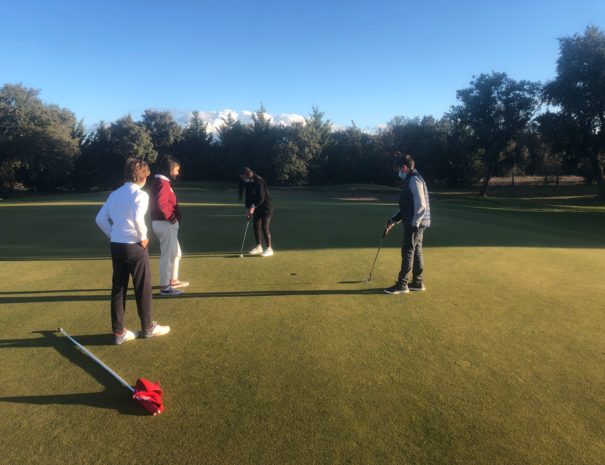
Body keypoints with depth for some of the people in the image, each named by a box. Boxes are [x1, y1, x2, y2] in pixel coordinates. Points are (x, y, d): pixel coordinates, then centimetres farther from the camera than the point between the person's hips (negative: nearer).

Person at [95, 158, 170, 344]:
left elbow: (100, 219, 10)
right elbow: (137, 218, -27)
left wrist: (113, 235, 13)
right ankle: (148, 327, 21)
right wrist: (143, 237, -13)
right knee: (143, 287, 8)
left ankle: (119, 332, 19)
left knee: (118, 288, 11)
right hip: (134, 246, -7)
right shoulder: (140, 194, -11)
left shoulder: (114, 194, 11)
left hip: (116, 246, 7)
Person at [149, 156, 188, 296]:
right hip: (165, 224, -11)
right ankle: (164, 287, 3)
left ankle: (173, 280, 34)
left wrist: (172, 218, 8)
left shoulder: (160, 182, 16)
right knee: (168, 255, -4)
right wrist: (171, 217, -20)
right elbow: (161, 204, -31)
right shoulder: (163, 183, -17)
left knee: (175, 253, 21)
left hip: (166, 223, 11)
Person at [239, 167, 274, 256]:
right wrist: (248, 209, 3)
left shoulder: (259, 181, -21)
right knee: (256, 226, 8)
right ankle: (258, 247, 20)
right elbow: (248, 196, 9)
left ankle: (269, 249, -1)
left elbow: (261, 197, -23)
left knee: (264, 227, -9)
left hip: (265, 206, -8)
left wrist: (253, 207, -23)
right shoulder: (247, 183, 4)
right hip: (256, 207, 8)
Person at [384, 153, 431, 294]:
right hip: (414, 223, 10)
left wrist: (414, 223, -20)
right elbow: (407, 206, 21)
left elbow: (421, 205, -21)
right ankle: (417, 282, 22)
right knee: (416, 251, 13)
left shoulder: (414, 180, -15)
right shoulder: (410, 180, 16)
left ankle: (402, 284, 2)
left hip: (416, 223, -10)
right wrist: (393, 220, 17)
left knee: (408, 252, -5)